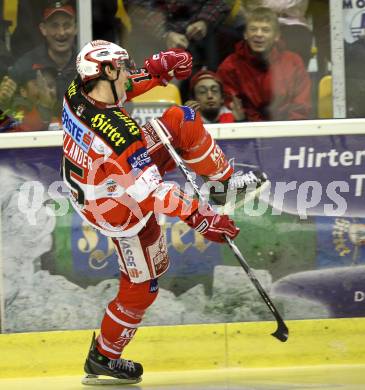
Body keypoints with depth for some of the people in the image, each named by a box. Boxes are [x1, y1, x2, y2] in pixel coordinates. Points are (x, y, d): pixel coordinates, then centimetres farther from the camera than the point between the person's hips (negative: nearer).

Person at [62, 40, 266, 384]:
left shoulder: (77, 91, -18)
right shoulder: (120, 135, -39)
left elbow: (118, 88, 6)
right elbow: (151, 195, -34)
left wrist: (158, 70, -6)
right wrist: (199, 217, -26)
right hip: (120, 210, -8)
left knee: (182, 122, 0)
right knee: (141, 285, 10)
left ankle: (227, 182, 19)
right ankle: (102, 357, 27)